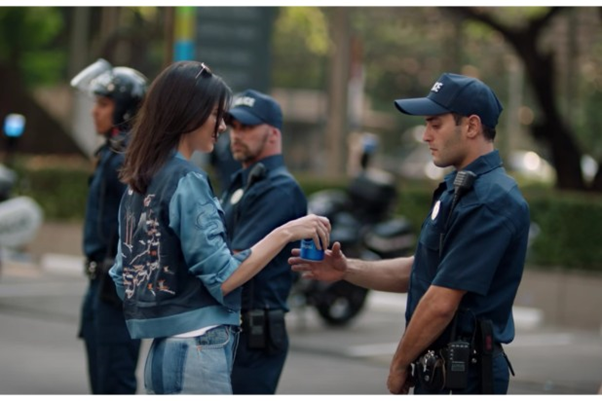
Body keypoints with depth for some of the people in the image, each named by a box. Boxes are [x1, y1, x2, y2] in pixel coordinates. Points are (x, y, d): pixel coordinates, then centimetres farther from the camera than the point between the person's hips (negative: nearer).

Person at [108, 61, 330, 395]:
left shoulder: (140, 182, 13)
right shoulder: (187, 181, -13)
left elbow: (123, 273, 18)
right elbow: (222, 278, -16)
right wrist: (285, 233, -13)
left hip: (163, 351, 9)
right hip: (196, 353, -9)